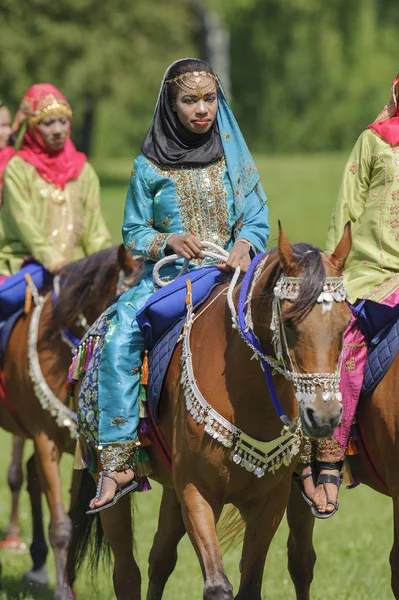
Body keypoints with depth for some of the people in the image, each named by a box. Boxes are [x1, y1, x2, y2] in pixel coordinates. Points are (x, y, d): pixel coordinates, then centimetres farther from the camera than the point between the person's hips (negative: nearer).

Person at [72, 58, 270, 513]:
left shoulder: (233, 157, 9)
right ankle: (118, 461, -26)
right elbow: (133, 232, 8)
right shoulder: (150, 167, 6)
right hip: (166, 277, 0)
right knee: (117, 338, -27)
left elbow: (258, 220, 8)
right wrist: (168, 241, -13)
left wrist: (245, 245, -14)